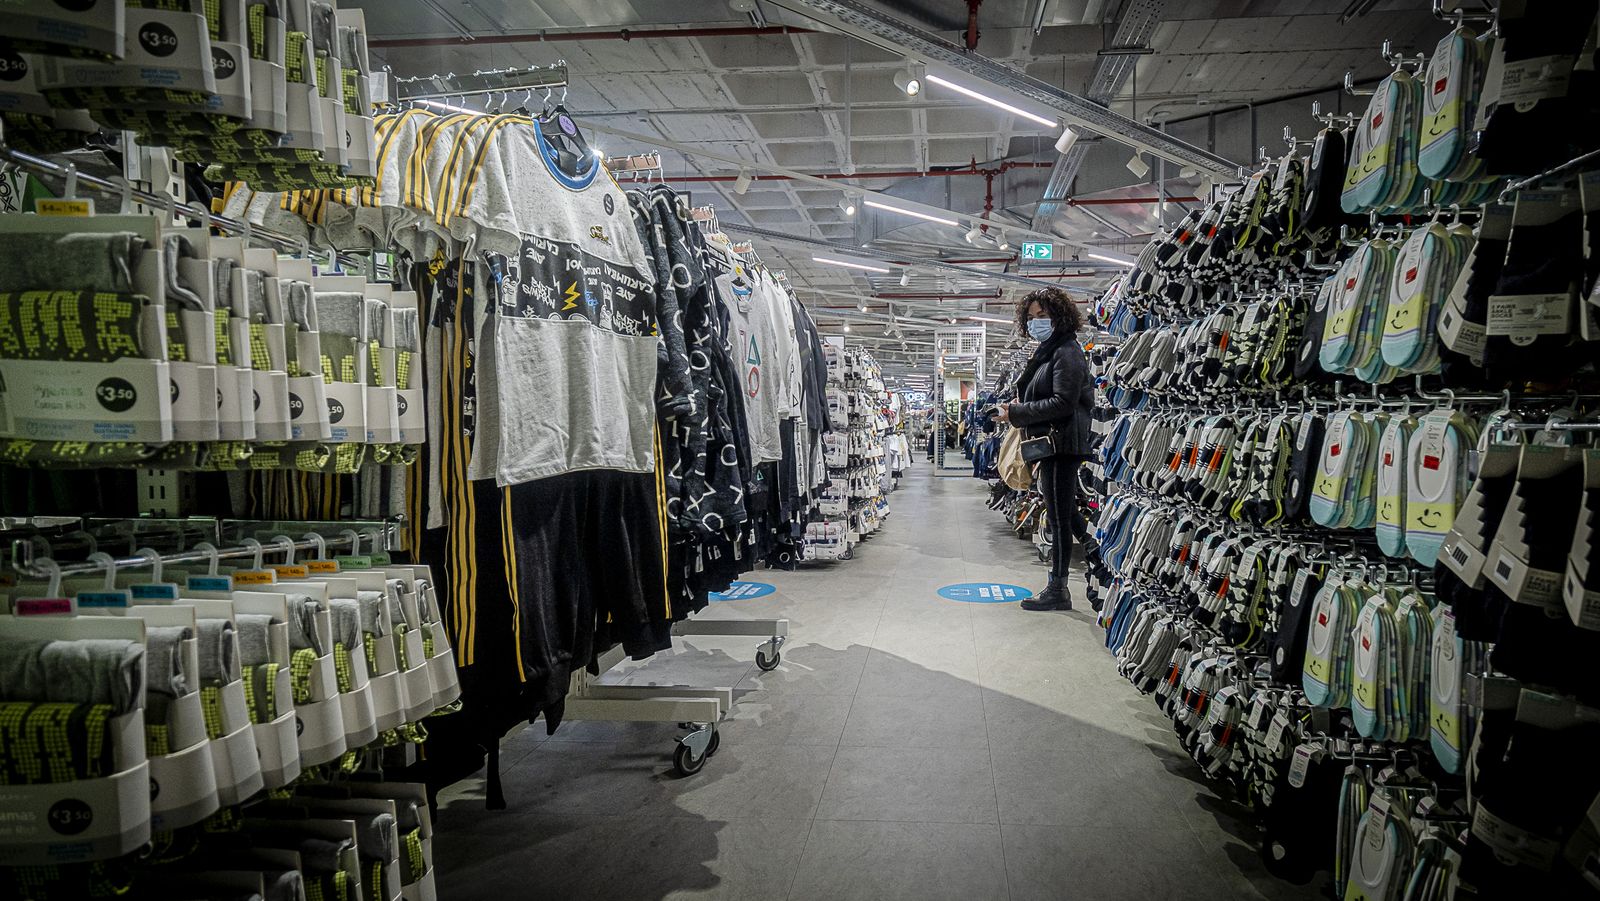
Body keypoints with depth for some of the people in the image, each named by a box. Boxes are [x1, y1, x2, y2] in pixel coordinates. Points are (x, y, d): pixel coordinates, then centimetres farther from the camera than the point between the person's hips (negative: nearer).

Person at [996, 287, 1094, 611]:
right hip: (1052, 443, 10)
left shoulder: (1066, 353, -12)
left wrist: (1017, 413, -16)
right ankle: (1058, 586, 21)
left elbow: (1063, 402, -20)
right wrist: (1019, 406, 10)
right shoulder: (1047, 352, 20)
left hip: (1062, 443, -10)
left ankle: (1058, 591, -1)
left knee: (1059, 517, -6)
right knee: (1065, 513, 13)